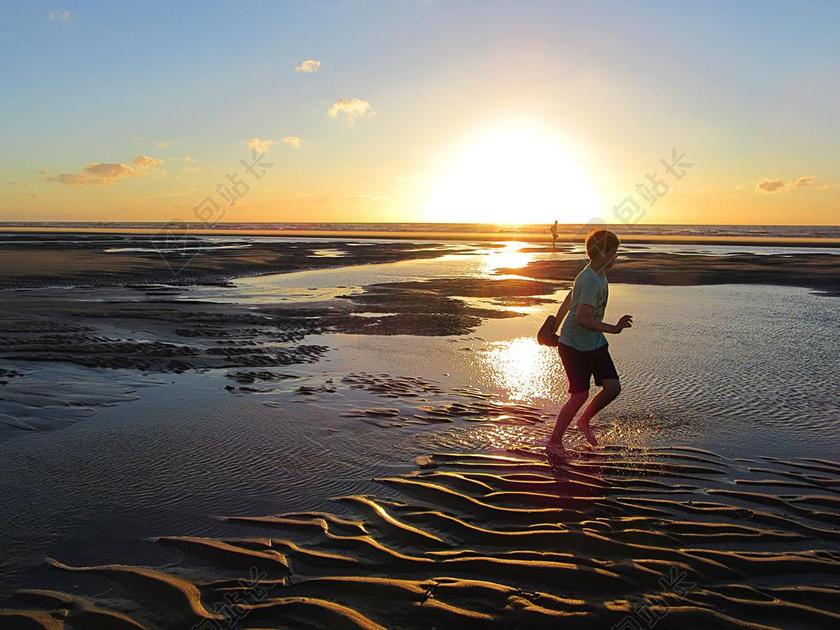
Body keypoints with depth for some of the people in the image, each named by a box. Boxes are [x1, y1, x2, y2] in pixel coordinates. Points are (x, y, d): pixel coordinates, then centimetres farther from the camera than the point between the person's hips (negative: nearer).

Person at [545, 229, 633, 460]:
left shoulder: (599, 275, 8)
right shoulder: (590, 280, -22)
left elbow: (568, 300, 19)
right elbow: (583, 318, -31)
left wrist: (555, 327, 27)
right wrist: (613, 329, -30)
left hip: (595, 343, 9)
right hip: (574, 346, -9)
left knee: (613, 387, 2)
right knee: (580, 394, -6)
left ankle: (584, 420, 26)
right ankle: (554, 442, 9)